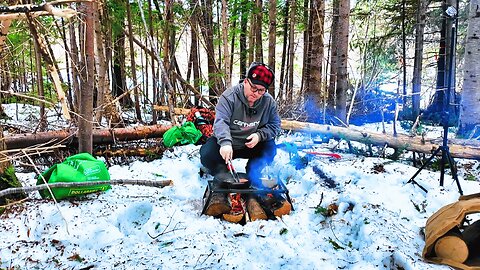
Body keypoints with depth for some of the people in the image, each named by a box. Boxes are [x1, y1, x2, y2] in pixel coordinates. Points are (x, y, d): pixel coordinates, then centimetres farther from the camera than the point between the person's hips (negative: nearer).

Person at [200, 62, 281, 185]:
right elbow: (221, 121, -32)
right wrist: (225, 142, -50)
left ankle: (251, 176, 4)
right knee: (207, 155, -26)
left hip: (252, 144, 3)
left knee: (270, 147, -21)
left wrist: (260, 135, -22)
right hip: (227, 143, -2)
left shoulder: (269, 101, -8)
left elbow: (274, 125, -2)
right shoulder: (229, 96, -20)